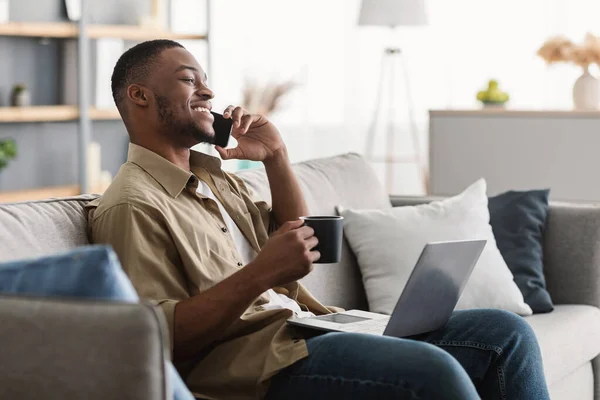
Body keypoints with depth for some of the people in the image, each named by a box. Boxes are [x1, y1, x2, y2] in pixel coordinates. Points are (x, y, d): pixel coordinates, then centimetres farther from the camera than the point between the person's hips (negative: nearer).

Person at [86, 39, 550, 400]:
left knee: (506, 333, 0)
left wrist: (277, 157, 12)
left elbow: (300, 244, 25)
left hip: (309, 330, 10)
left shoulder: (213, 174, 22)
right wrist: (259, 274, -24)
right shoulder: (132, 206, -8)